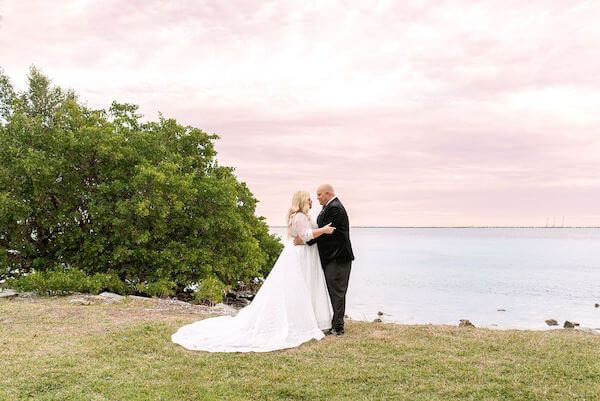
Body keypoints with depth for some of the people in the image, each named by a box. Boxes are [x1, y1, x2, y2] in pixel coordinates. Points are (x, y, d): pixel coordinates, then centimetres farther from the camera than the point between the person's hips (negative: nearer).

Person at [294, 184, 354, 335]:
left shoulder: (335, 208, -16)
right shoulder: (329, 207, 16)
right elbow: (322, 229, 17)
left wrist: (305, 241, -18)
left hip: (337, 257, -10)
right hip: (331, 256, 10)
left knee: (337, 292, -5)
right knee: (332, 291, 14)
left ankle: (337, 327, 1)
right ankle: (333, 323, 22)